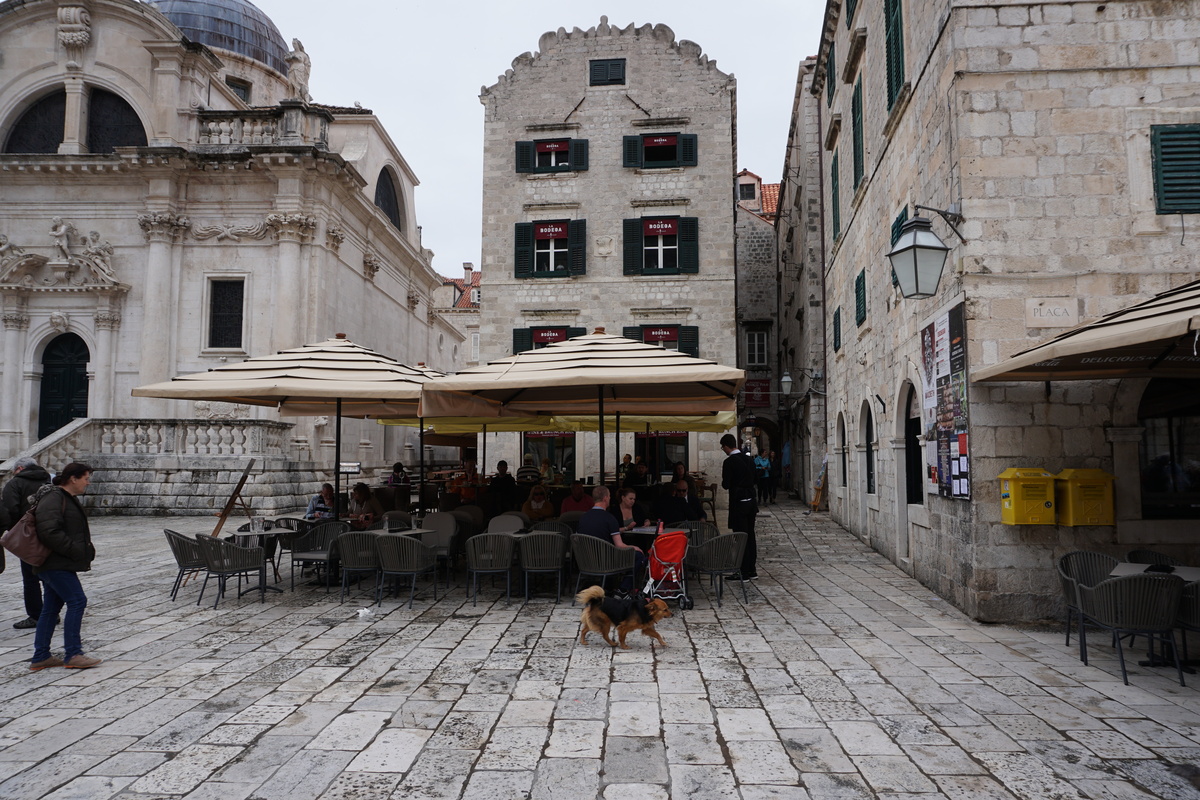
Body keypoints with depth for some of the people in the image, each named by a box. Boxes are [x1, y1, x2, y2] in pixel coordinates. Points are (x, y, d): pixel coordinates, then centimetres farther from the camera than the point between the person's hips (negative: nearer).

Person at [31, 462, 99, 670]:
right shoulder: (53, 499, -16)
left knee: (51, 608, 13)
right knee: (77, 601, -10)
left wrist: (86, 551, 14)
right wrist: (75, 550, -21)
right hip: (56, 565, -11)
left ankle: (41, 657, 19)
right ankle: (72, 655, -6)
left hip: (54, 565, 11)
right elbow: (49, 532, -26)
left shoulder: (67, 498, 18)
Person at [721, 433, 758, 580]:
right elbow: (754, 480, 14)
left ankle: (744, 573, 1)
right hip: (751, 501, 7)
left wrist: (724, 483, 7)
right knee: (750, 536, 13)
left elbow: (726, 485, -13)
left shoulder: (729, 462, -14)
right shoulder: (749, 459, 8)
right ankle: (752, 570, 19)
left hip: (738, 503, -7)